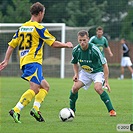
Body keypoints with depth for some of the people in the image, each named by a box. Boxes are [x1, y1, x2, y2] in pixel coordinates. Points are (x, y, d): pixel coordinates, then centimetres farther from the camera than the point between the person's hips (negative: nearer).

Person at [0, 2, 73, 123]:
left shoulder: (22, 28, 16)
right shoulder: (38, 28, -6)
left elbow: (12, 45, 15)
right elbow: (54, 44, -4)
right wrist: (66, 45, 13)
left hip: (24, 62, 9)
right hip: (33, 62, -9)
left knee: (45, 86, 15)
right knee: (35, 88, -16)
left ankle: (36, 108, -2)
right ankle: (16, 111, -26)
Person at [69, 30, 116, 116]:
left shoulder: (94, 50, -29)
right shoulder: (76, 50, -15)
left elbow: (104, 65, -22)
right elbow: (75, 63, 7)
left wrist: (106, 82, -25)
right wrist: (76, 74, -9)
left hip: (98, 71, -4)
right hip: (85, 72, 4)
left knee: (98, 88, -30)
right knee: (75, 87, -13)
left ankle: (111, 110, -20)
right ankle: (72, 109, 10)